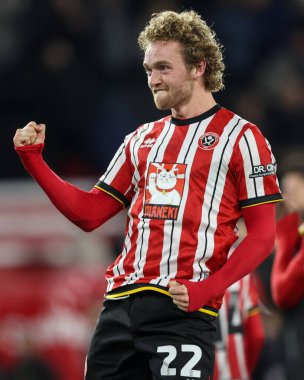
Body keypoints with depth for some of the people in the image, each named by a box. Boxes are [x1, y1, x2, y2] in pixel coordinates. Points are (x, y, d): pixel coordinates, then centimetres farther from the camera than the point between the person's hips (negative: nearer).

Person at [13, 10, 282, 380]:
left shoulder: (239, 137, 1)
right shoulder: (142, 139, 19)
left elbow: (262, 234, -2)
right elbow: (90, 213, 20)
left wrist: (207, 289, -14)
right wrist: (33, 160, 11)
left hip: (182, 310, -6)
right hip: (120, 304, 6)